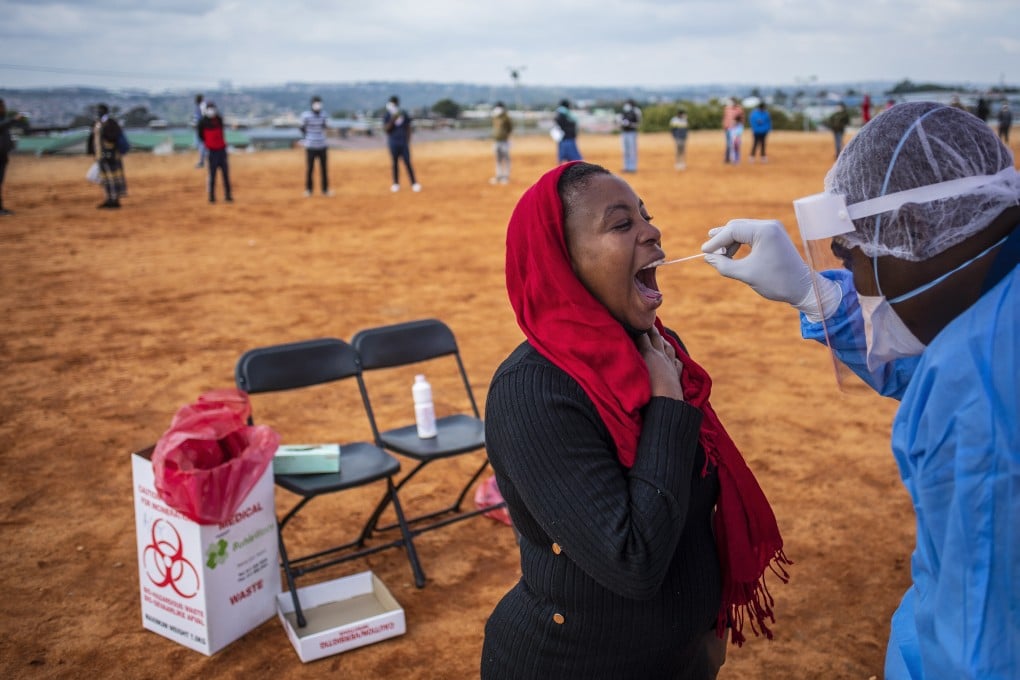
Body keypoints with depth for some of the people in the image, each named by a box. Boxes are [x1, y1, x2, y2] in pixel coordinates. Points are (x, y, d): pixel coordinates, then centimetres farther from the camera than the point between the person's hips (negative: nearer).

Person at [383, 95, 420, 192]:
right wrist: (393, 120, -20)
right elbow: (386, 128, -9)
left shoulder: (404, 114, 6)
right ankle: (396, 184, 12)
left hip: (404, 142, 0)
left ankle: (414, 183, -3)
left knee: (407, 163, -3)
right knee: (394, 163, 4)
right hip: (393, 143, 0)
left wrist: (408, 141, 3)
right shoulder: (387, 115, 1)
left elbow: (408, 128, 10)